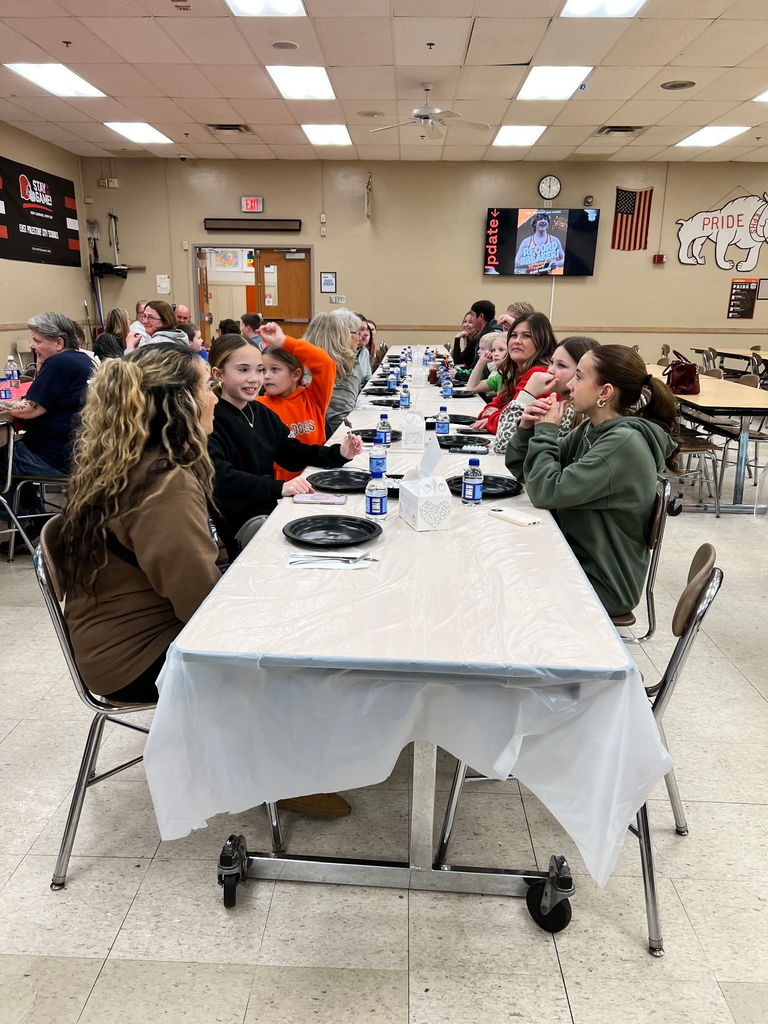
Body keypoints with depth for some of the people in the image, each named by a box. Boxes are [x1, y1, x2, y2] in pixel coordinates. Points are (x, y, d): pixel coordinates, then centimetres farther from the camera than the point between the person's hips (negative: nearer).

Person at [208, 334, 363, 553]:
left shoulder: (262, 413, 12)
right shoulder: (212, 421, -15)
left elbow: (293, 453, 19)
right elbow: (219, 478, -29)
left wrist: (338, 453, 2)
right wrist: (278, 488, -37)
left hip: (271, 506, 8)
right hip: (237, 521, -8)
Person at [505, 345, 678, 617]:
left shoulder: (624, 442, -23)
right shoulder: (592, 429, 2)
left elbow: (547, 491, -27)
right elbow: (525, 473, 8)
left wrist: (546, 431, -15)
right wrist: (528, 430, -10)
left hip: (601, 583, -7)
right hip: (575, 559, 7)